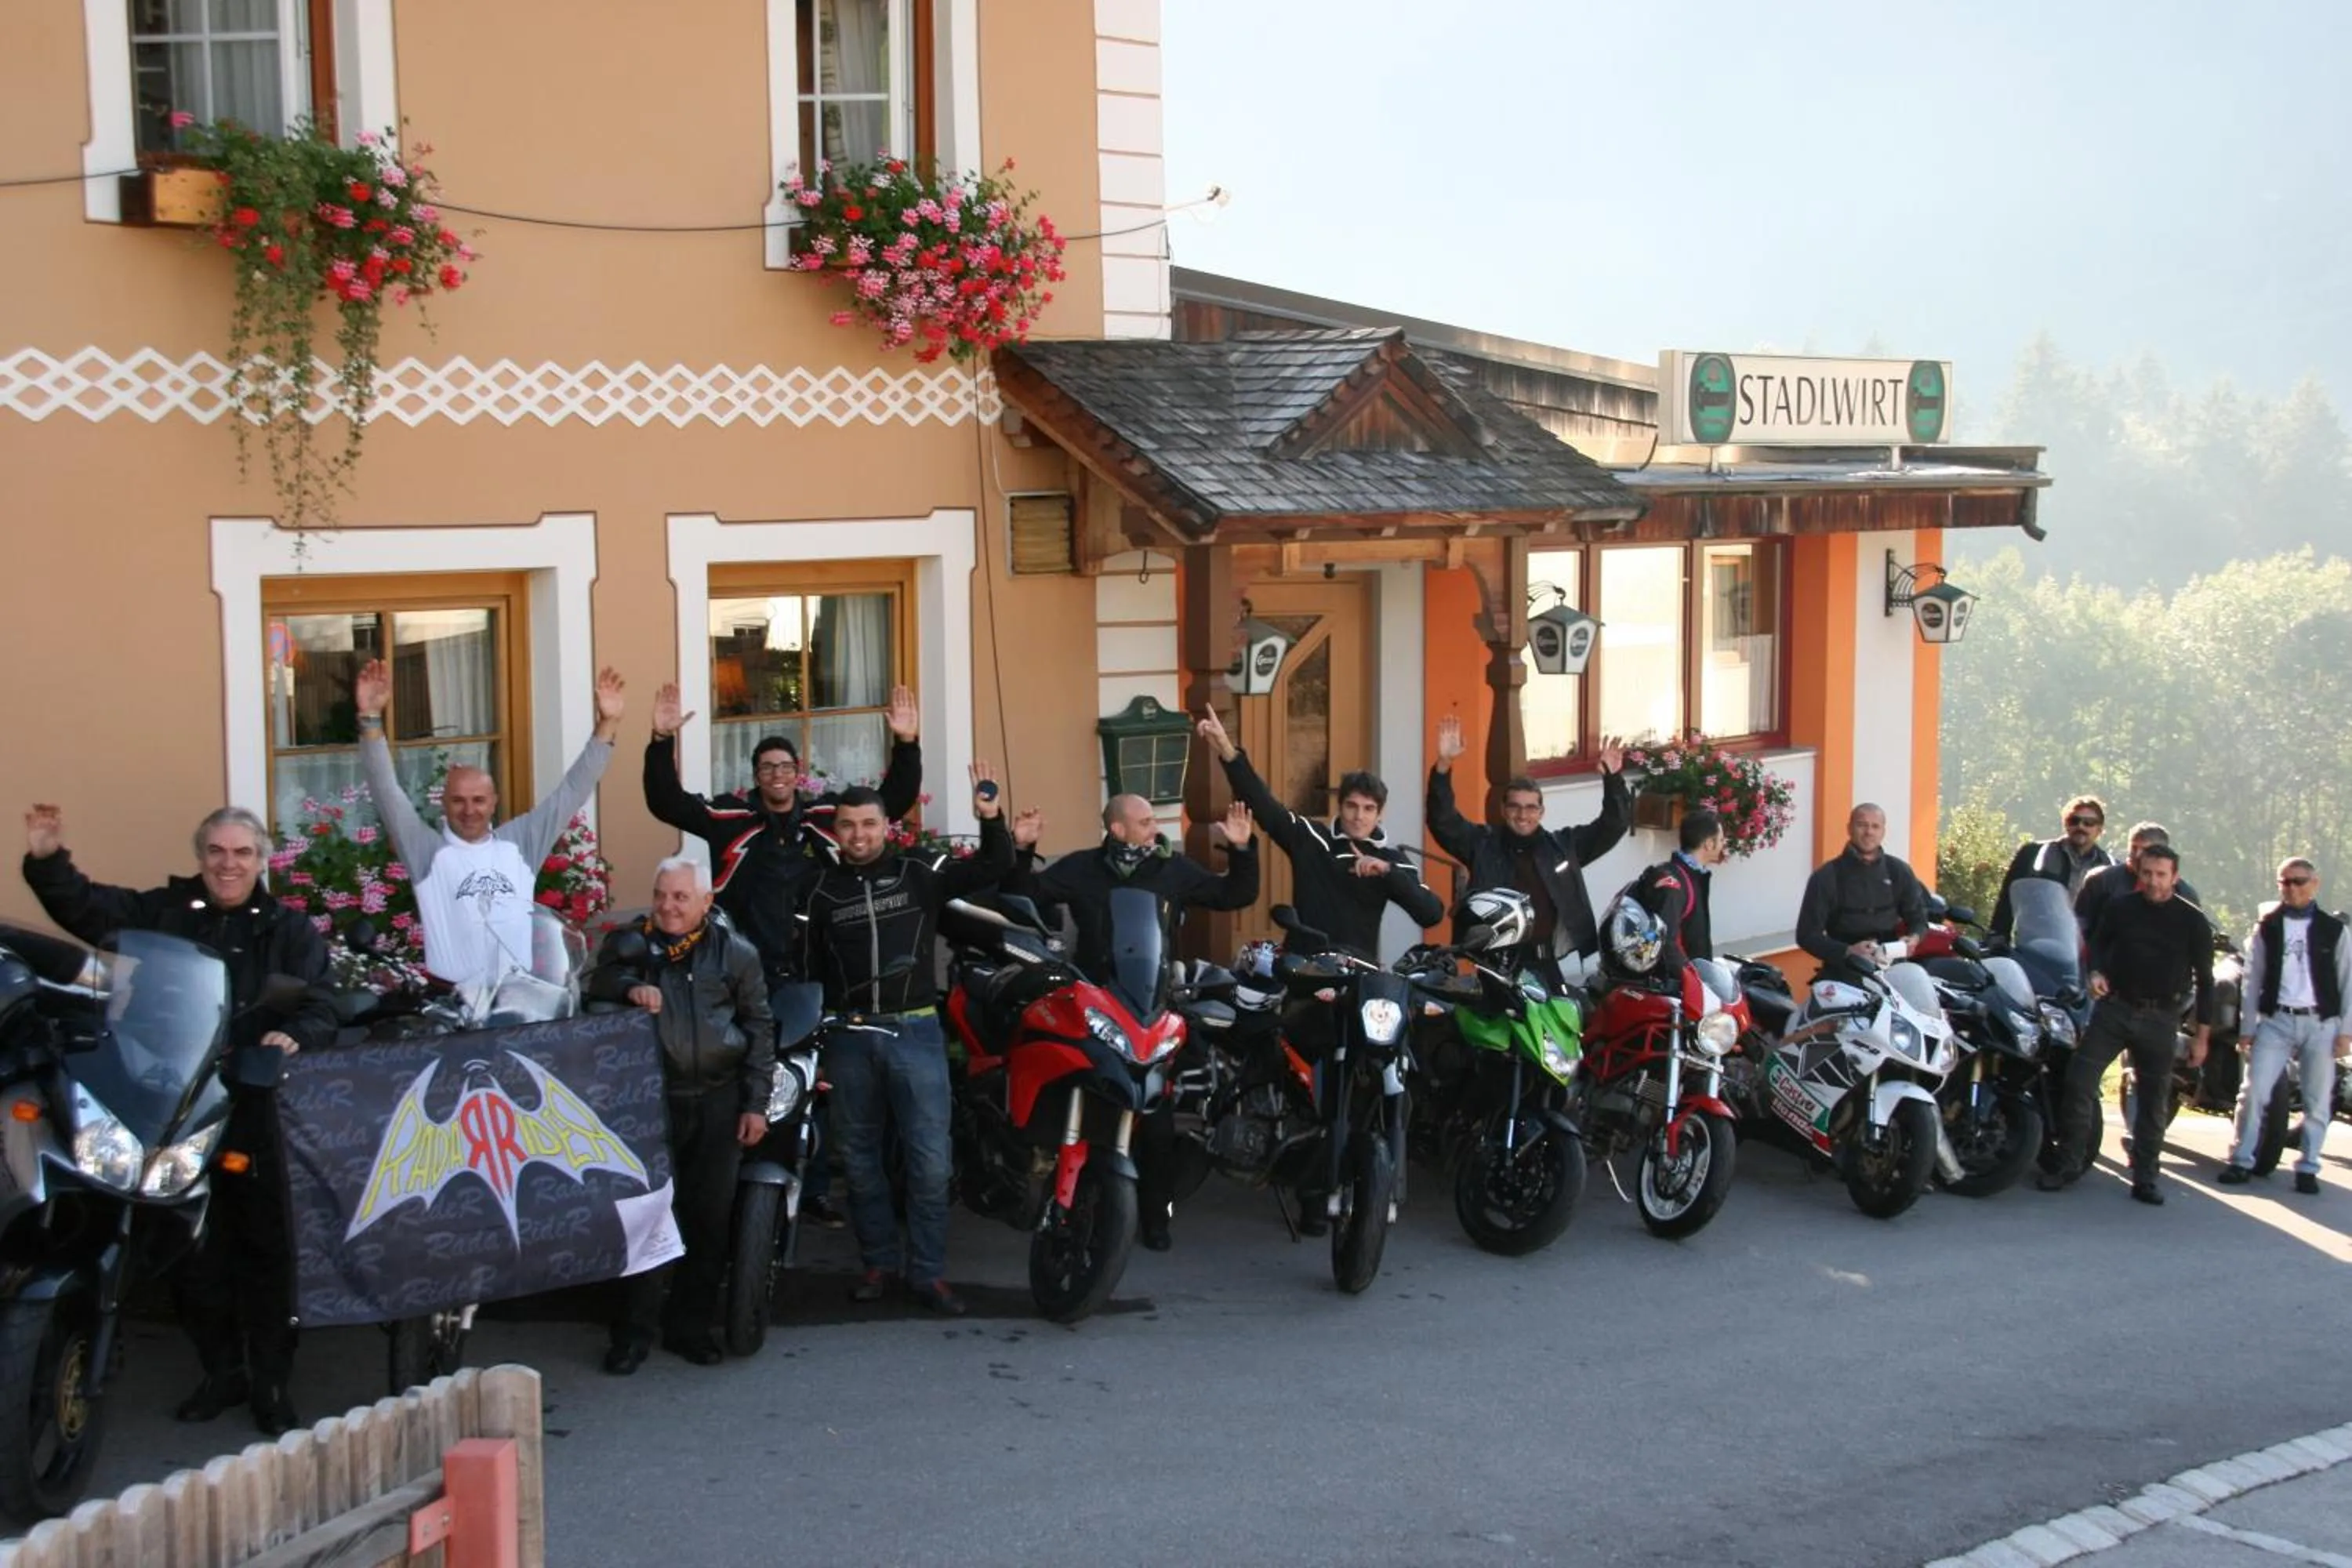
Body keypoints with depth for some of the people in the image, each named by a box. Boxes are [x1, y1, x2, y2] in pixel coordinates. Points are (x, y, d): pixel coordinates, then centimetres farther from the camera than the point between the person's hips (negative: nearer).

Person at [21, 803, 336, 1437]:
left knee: (266, 1250, 3)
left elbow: (319, 1010, -3)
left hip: (259, 1115, -2)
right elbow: (86, 908, 1)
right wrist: (47, 860, -16)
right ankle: (222, 1369, 27)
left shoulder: (290, 930, 4)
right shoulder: (163, 911, 8)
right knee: (192, 1252, 12)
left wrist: (295, 1037, -25)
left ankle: (271, 1383, 14)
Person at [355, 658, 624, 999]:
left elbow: (570, 793, 10)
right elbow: (387, 793, -4)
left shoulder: (517, 843, 10)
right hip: (453, 998, -3)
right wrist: (371, 719, -15)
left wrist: (608, 724, 3)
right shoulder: (428, 852, 3)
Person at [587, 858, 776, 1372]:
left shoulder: (736, 953, 8)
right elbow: (598, 981, -1)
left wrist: (756, 1103, 4)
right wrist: (628, 987, -23)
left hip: (719, 1100, 1)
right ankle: (634, 1331, 2)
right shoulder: (631, 943, 10)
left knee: (711, 1215, 4)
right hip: (651, 1098, -1)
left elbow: (760, 1028, 9)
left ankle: (690, 1324, 16)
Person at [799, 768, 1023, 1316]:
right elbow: (808, 971, 11)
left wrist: (992, 820, -20)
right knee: (860, 1160, 10)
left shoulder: (920, 874, 3)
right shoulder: (821, 891, 8)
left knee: (930, 1161, -5)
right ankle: (879, 1263, 23)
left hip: (915, 1031, -2)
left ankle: (928, 1274, 4)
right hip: (849, 1038, 2)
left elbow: (992, 869, -2)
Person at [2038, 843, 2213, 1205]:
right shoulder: (2119, 907, 2)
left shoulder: (2192, 921, -1)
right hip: (2113, 1008, 1)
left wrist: (2201, 1035, 1)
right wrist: (2096, 972, -3)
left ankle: (2144, 1178, 14)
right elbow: (2098, 942, 19)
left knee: (2153, 1100, 4)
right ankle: (2069, 1163, 0)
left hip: (2160, 1018, -1)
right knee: (2079, 1080, -9)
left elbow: (2204, 980, 3)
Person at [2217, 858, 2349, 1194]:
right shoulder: (2266, 927, 6)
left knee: (2318, 1101, 4)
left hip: (2321, 1024, 0)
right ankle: (2241, 1161, 0)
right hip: (2275, 1021, 0)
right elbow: (2253, 979, 6)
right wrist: (2247, 1027, 1)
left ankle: (2308, 1167, 14)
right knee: (2254, 1091, -7)